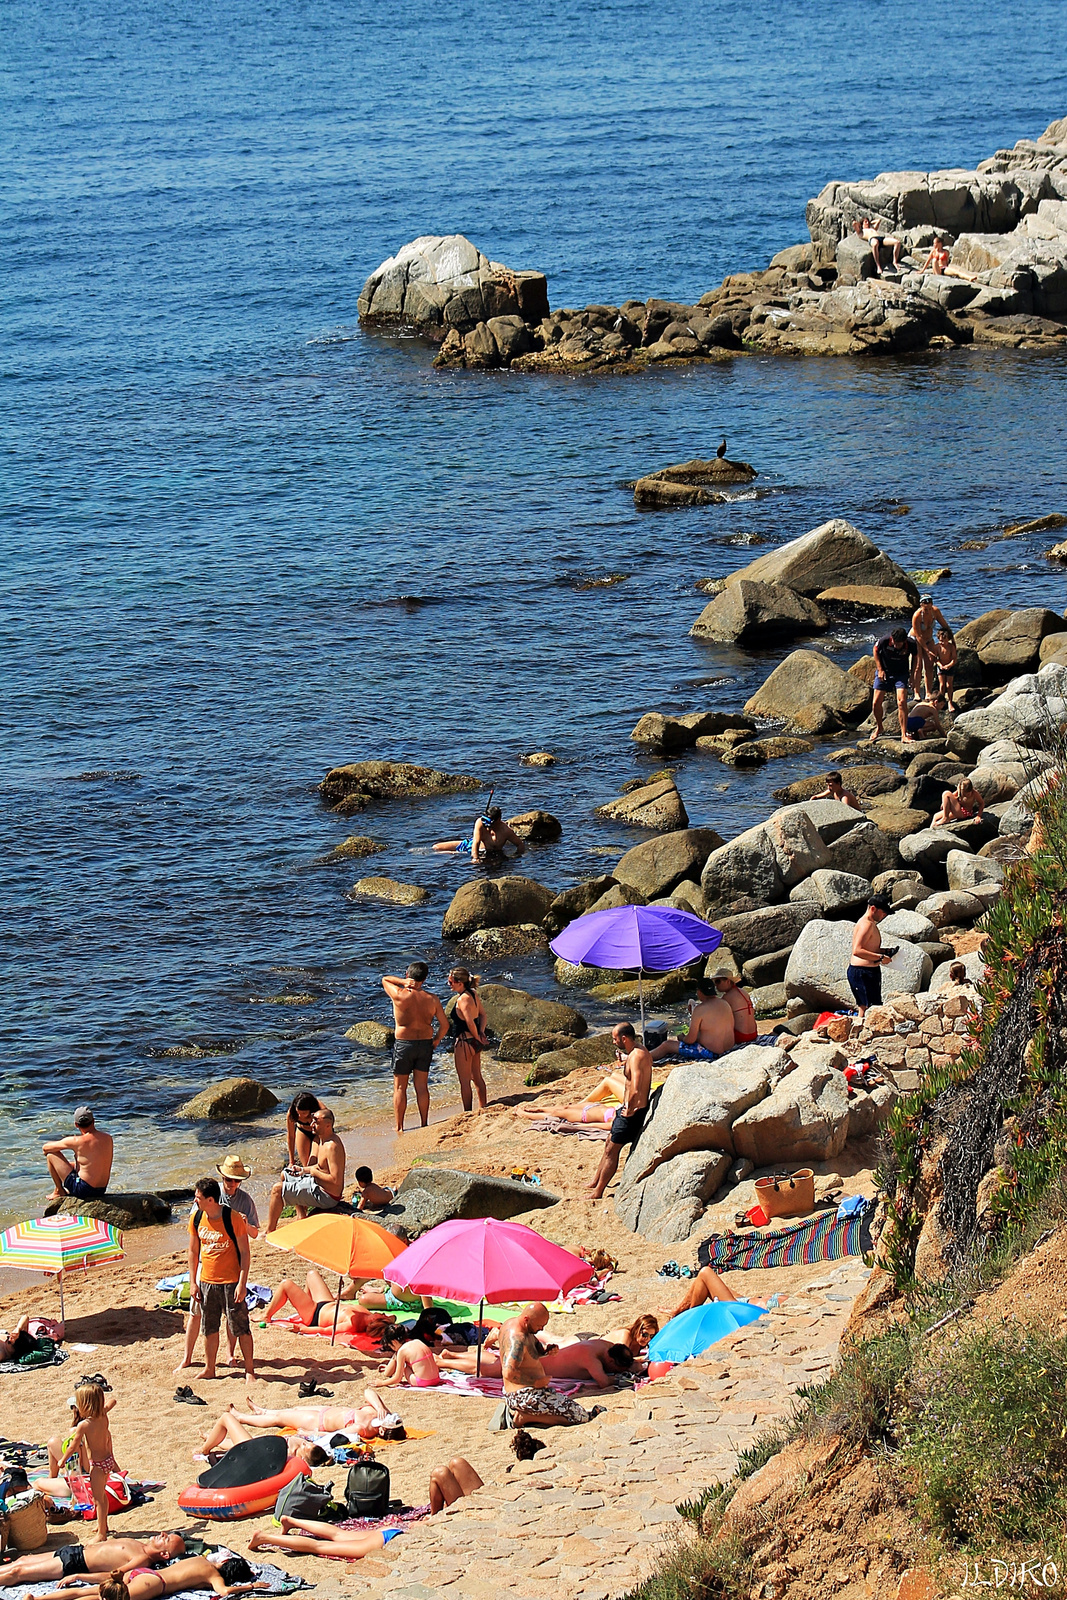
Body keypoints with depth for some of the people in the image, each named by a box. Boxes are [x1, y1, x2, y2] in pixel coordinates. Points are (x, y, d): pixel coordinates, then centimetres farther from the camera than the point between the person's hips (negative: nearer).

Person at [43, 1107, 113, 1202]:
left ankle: (59, 1191, 16)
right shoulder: (108, 1139, -2)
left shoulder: (78, 1142, -18)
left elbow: (45, 1148, -5)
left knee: (51, 1155, 5)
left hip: (82, 1190, -7)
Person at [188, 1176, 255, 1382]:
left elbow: (245, 1253, -11)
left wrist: (242, 1283, -16)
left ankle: (249, 1370, 6)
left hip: (231, 1281, -5)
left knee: (240, 1327, -2)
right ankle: (209, 1369, 24)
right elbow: (193, 1251, 12)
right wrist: (193, 1282, 8)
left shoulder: (233, 1218, -15)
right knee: (209, 1328, 12)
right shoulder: (196, 1218, 0)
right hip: (207, 1281, 5)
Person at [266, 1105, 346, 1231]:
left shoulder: (332, 1146, -28)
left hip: (327, 1197, -11)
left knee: (277, 1189, -10)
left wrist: (312, 1171, -18)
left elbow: (336, 1180, -31)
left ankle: (270, 1233, 2)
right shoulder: (324, 1138, 5)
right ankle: (302, 1219, 24)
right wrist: (302, 1169, 5)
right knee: (285, 1176, 28)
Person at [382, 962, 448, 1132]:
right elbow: (444, 1025, 0)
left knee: (400, 1087, 8)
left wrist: (403, 982, -10)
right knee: (422, 1086, 13)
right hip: (425, 1043, 3)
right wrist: (435, 1040, 16)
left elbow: (384, 980, 5)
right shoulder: (432, 999, -5)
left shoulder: (399, 995, -14)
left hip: (404, 1044, -3)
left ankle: (399, 1127, 10)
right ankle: (424, 1124, 18)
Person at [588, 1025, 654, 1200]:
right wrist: (625, 1061, 11)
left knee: (612, 1150, 0)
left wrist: (629, 1110, -19)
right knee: (610, 1144, 22)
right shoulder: (641, 1051, 7)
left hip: (633, 1110, -10)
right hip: (634, 1107, 10)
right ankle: (595, 1183, 36)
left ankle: (598, 1192, 8)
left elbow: (635, 1090, -34)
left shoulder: (636, 1057, -25)